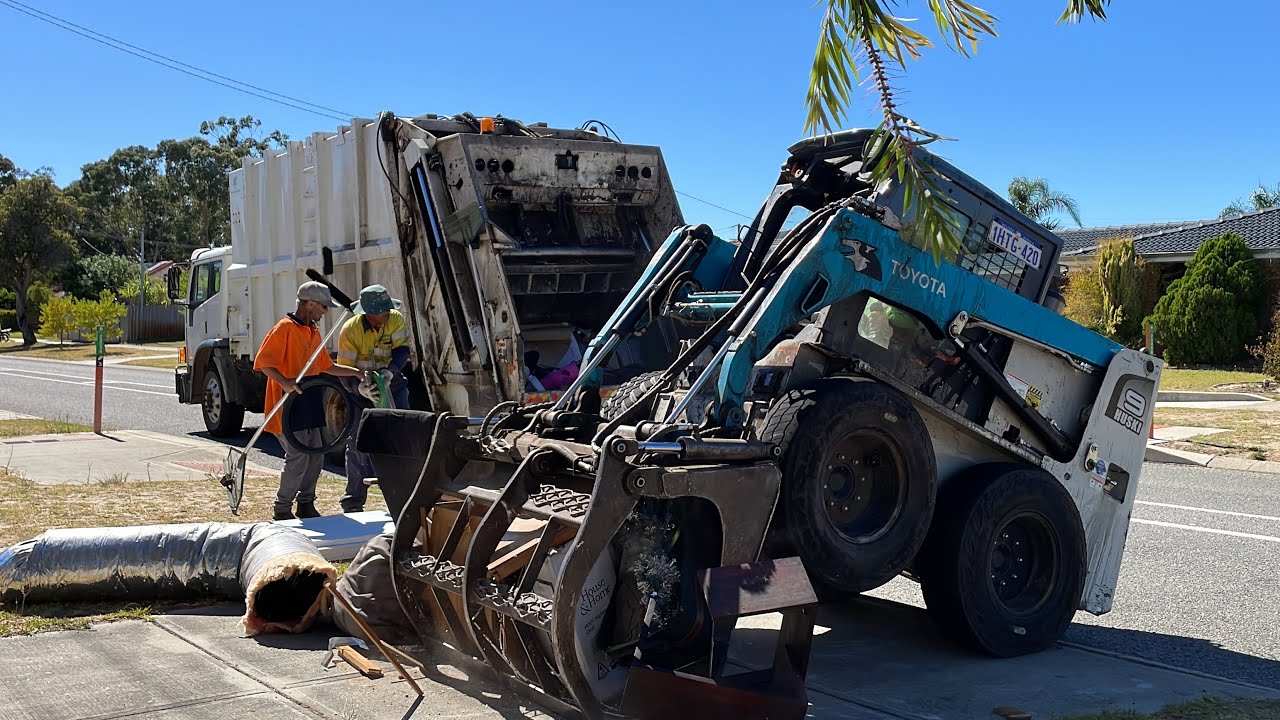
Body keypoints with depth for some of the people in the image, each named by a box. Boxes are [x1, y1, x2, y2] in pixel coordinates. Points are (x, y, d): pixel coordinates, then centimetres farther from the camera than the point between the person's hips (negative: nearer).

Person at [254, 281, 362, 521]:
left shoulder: (314, 332, 16)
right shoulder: (285, 328, -12)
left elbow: (325, 366, 26)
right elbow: (263, 361, -20)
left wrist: (355, 372, 20)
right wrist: (284, 382, -33)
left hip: (308, 404, 9)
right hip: (288, 403, -9)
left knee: (316, 455, 11)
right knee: (298, 457, -9)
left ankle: (306, 504, 23)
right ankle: (283, 509, 3)